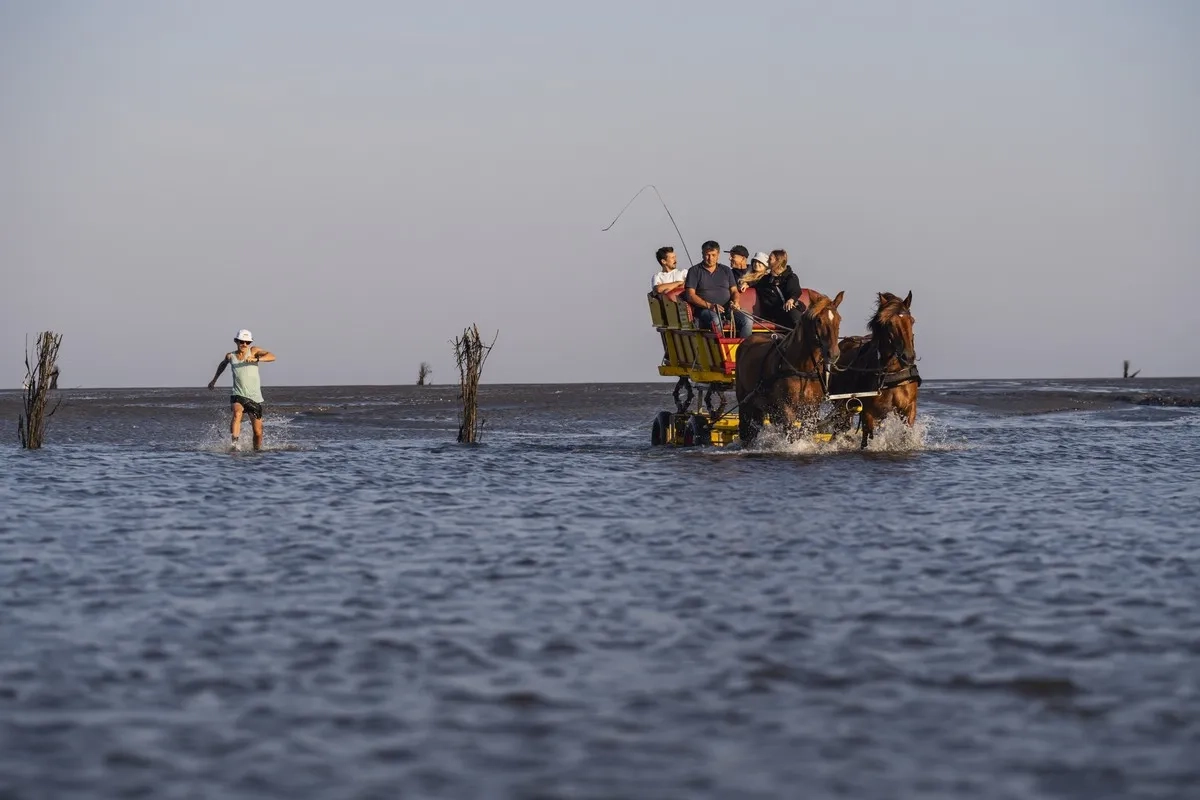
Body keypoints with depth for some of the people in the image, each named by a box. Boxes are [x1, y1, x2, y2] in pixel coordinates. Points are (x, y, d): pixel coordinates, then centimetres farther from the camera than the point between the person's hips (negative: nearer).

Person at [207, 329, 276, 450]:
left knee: (258, 432, 3)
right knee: (237, 414, -33)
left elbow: (272, 356, -12)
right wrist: (214, 380, 41)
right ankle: (234, 443, -45)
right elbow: (223, 364, 32)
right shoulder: (230, 356, 8)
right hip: (238, 396, 0)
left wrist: (256, 359, -28)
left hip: (255, 398, 0)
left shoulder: (254, 351, 2)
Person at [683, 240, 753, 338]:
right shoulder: (695, 271, 10)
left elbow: (734, 291, 21)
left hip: (727, 308, 4)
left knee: (748, 321, -25)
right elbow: (690, 295, 0)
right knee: (716, 321, -40)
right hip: (705, 310, -4)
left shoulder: (726, 270, 22)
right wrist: (709, 305, -15)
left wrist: (735, 302, -5)